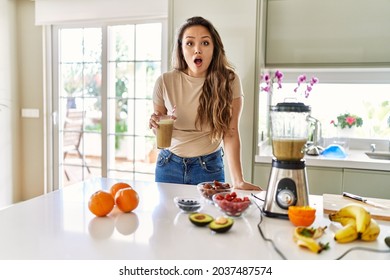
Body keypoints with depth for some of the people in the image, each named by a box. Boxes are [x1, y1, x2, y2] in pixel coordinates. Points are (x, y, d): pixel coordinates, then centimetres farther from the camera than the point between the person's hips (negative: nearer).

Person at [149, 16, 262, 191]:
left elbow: (230, 133, -15)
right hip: (169, 164, 2)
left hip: (209, 167, -2)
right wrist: (156, 124, -19)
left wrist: (238, 181, -24)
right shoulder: (165, 82, -9)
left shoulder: (228, 80, -13)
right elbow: (160, 131, 4)